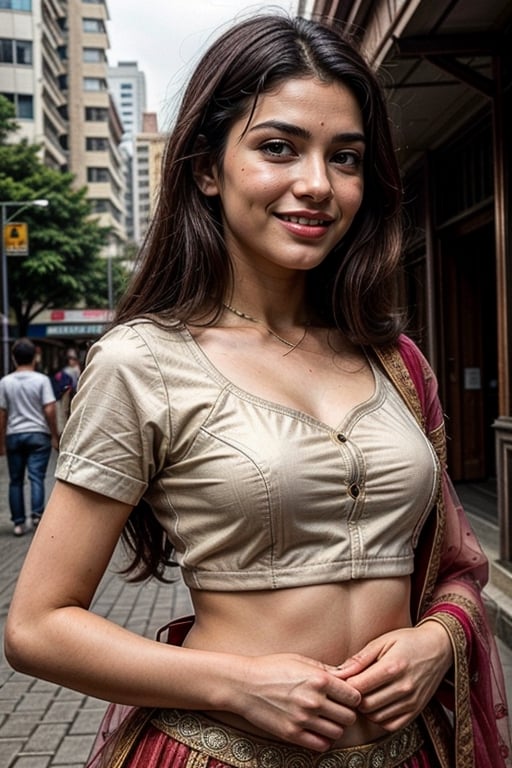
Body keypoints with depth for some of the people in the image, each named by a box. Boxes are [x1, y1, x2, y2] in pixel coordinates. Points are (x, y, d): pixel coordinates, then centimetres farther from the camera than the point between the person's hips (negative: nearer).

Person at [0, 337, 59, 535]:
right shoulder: (41, 380, -5)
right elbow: (49, 410, -10)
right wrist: (54, 436, -1)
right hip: (38, 434, -2)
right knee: (36, 477, 0)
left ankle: (19, 522, 10)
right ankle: (37, 514, -13)